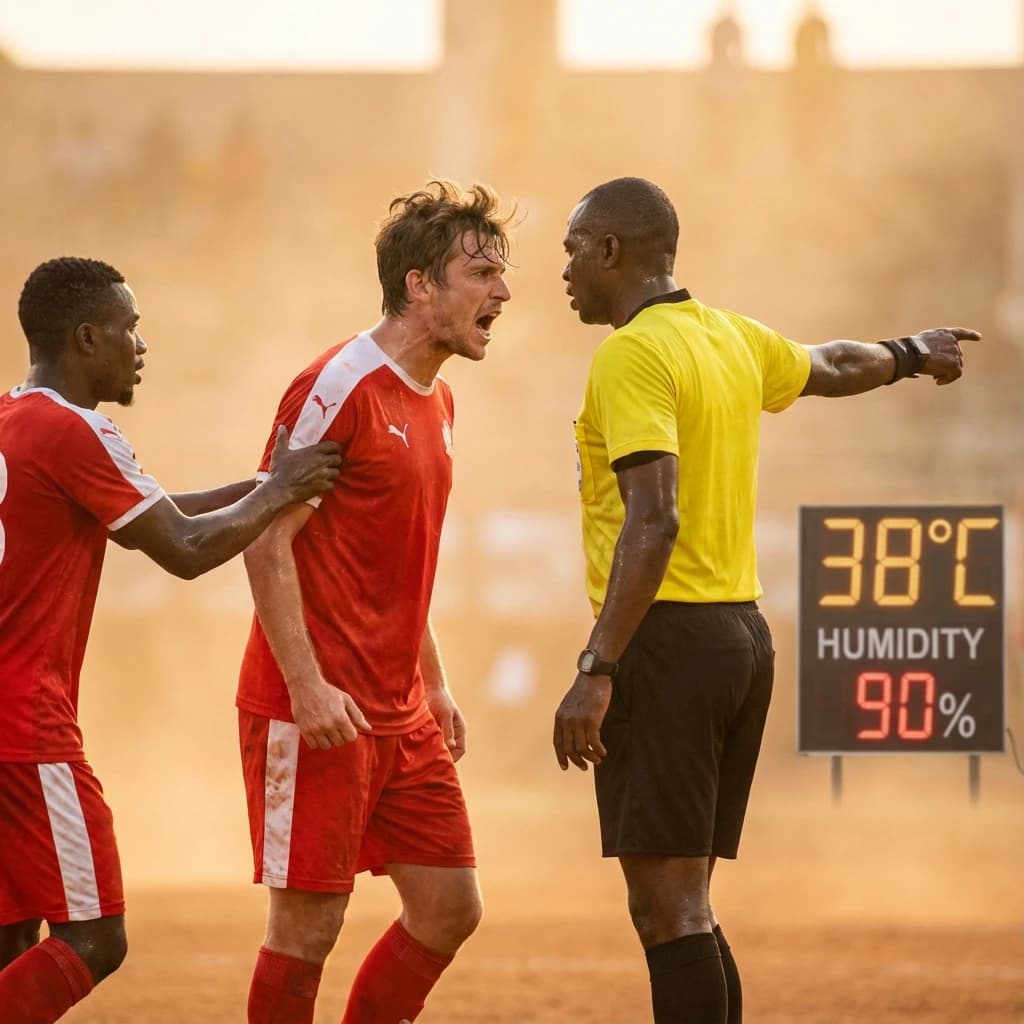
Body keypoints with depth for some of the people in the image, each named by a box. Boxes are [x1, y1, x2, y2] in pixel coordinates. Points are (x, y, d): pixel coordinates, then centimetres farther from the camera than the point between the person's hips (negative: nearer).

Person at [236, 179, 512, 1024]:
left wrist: (435, 685, 18)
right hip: (319, 713, -9)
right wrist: (307, 685, -22)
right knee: (308, 924, -4)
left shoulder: (436, 402, 14)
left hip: (403, 716, 9)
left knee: (450, 908, 8)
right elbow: (266, 540, -17)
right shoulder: (340, 386, -13)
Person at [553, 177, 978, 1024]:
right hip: (741, 632, 9)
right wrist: (911, 354, 56)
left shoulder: (633, 357, -13)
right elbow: (833, 367, 34)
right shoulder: (732, 340, 13)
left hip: (666, 638, -9)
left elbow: (654, 522, -23)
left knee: (667, 909, -10)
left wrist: (595, 674, -25)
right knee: (682, 907, 12)